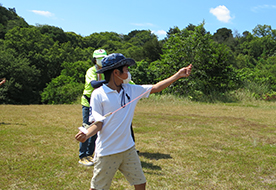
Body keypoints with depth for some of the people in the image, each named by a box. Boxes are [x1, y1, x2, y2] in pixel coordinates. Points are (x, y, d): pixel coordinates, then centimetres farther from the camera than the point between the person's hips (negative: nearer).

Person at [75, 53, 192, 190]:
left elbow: (155, 88, 5)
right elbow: (98, 123, -13)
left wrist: (178, 75, 2)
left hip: (128, 148, 5)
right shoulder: (98, 94, -12)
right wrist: (86, 134, -33)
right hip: (107, 152, -5)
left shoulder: (131, 90, 4)